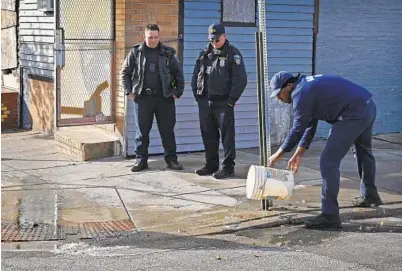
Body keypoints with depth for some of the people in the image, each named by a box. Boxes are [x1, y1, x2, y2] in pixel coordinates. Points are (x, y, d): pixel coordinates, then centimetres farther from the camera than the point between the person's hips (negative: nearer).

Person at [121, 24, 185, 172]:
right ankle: (141, 160, 14)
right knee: (142, 131, 5)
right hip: (142, 98, 0)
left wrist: (178, 92, 2)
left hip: (165, 98, 0)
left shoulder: (168, 53, 5)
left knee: (167, 130, 4)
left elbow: (178, 74, 9)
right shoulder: (135, 52, 4)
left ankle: (171, 159, 13)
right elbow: (125, 73, 9)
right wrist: (129, 91, 0)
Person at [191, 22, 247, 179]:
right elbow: (195, 76, 18)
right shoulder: (204, 54, 13)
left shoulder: (233, 54, -4)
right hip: (204, 102, 6)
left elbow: (240, 79, -10)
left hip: (223, 103, -6)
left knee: (227, 135, -2)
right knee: (208, 135, 11)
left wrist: (231, 100, -12)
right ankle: (211, 165, 22)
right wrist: (197, 95, 7)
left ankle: (228, 167, 3)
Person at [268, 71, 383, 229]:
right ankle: (370, 195, 52)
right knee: (364, 151, 32)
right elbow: (309, 125, 22)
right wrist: (298, 154, 21)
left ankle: (330, 216, -8)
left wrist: (278, 155, 0)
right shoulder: (308, 86, 19)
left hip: (354, 115, -11)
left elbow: (298, 130, -10)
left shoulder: (301, 94, -11)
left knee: (328, 162, -9)